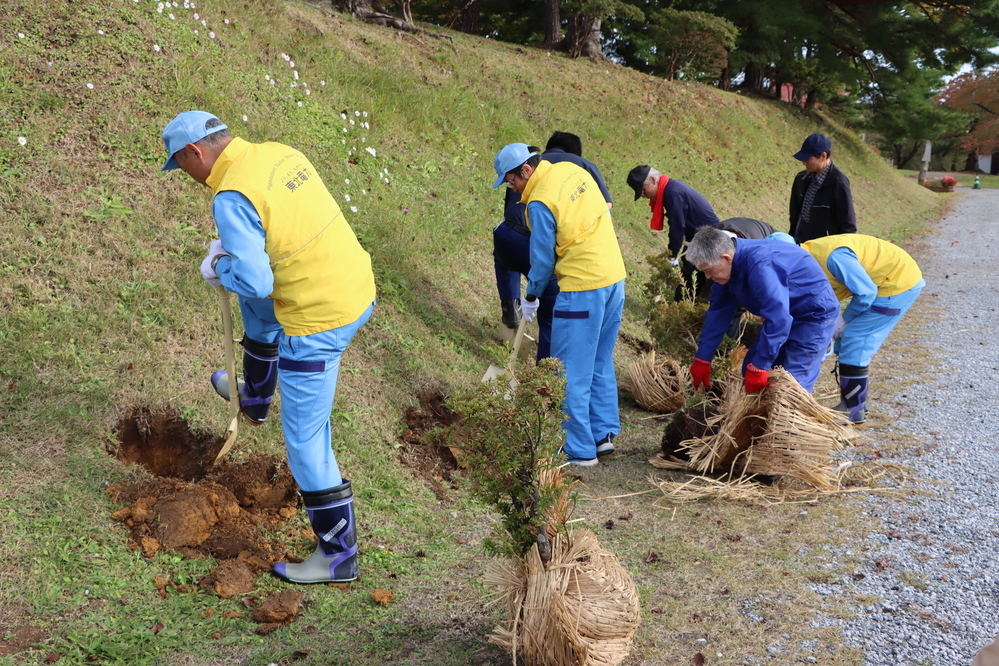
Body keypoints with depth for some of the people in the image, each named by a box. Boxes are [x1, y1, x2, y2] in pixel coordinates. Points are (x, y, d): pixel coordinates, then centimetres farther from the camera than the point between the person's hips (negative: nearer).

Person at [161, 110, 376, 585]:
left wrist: (219, 267, -2)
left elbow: (255, 281, -23)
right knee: (258, 307, 34)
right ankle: (254, 399, 53)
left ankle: (338, 556, 17)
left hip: (318, 322, -9)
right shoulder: (280, 154, 7)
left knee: (305, 440, 5)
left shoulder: (231, 198, -19)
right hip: (358, 289, 9)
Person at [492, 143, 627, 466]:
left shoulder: (540, 203, -16)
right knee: (600, 364, 19)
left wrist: (531, 297, 8)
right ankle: (603, 434, 25)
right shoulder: (572, 171, 7)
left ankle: (579, 450, 7)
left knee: (572, 374, 1)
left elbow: (543, 259, -8)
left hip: (582, 288, -9)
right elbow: (603, 208, 18)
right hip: (615, 279, 9)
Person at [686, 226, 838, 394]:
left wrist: (759, 367, -34)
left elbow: (778, 318, -38)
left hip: (814, 314, -9)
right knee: (751, 368, 9)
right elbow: (718, 313, 2)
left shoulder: (758, 264, -35)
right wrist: (702, 360, 4)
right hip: (782, 311, 9)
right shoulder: (727, 267, -6)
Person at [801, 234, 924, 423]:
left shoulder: (832, 256, -31)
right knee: (846, 343, 12)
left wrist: (844, 319, -13)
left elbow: (865, 292, -26)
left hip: (898, 284, -9)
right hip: (894, 280, 9)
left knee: (853, 343, -8)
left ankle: (853, 411, 1)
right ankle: (854, 404, 21)